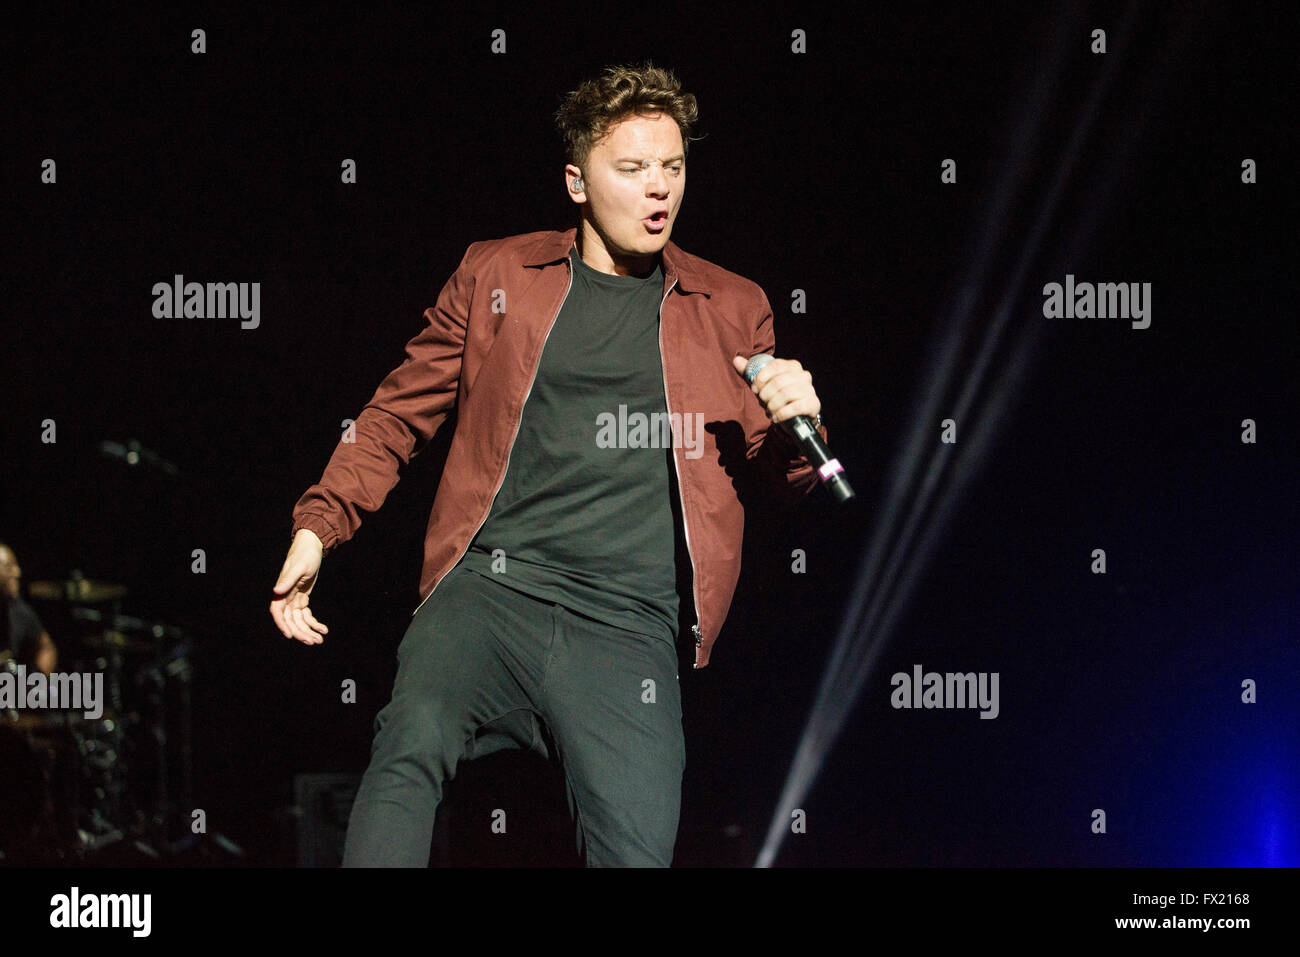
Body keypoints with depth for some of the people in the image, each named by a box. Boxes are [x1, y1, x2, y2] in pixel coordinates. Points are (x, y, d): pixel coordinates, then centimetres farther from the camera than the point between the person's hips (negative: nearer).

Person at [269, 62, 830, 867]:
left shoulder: (733, 310, 19)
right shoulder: (495, 275, 17)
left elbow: (771, 488, 25)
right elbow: (399, 414, 20)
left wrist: (796, 430, 2)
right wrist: (317, 527, 9)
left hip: (628, 626, 1)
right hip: (489, 589, 0)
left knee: (638, 847, -18)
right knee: (410, 748, -30)